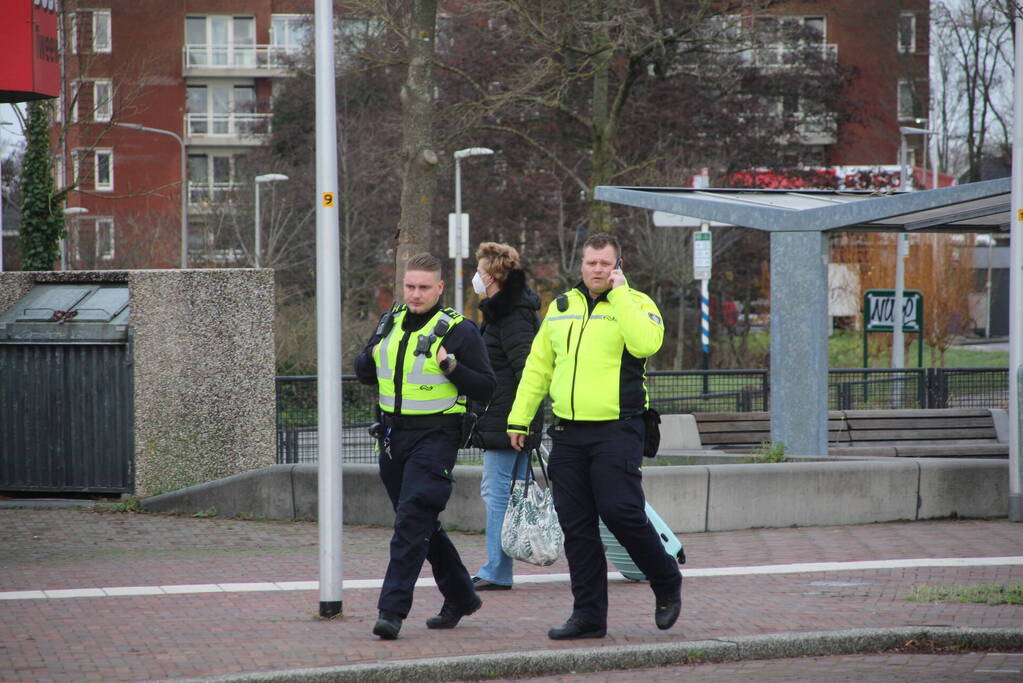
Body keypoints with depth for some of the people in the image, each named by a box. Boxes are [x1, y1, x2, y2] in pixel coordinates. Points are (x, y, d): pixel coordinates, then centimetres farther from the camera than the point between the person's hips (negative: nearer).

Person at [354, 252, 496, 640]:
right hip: (393, 435, 7)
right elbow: (362, 373, 21)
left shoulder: (459, 331, -6)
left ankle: (393, 610, -17)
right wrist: (372, 357, -1)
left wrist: (451, 366, -21)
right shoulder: (390, 324, 12)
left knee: (412, 521, -15)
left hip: (435, 437, -7)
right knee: (423, 524, 15)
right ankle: (460, 597, 30)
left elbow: (485, 388, -7)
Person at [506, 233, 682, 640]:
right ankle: (588, 615, 11)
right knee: (576, 527, 4)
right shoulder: (561, 307, 15)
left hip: (616, 432, -5)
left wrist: (619, 293, -15)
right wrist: (519, 418, 16)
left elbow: (645, 343, -23)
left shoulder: (635, 304, 0)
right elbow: (538, 366, 20)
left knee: (621, 512, -13)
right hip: (567, 434, 5)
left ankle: (667, 584, 11)